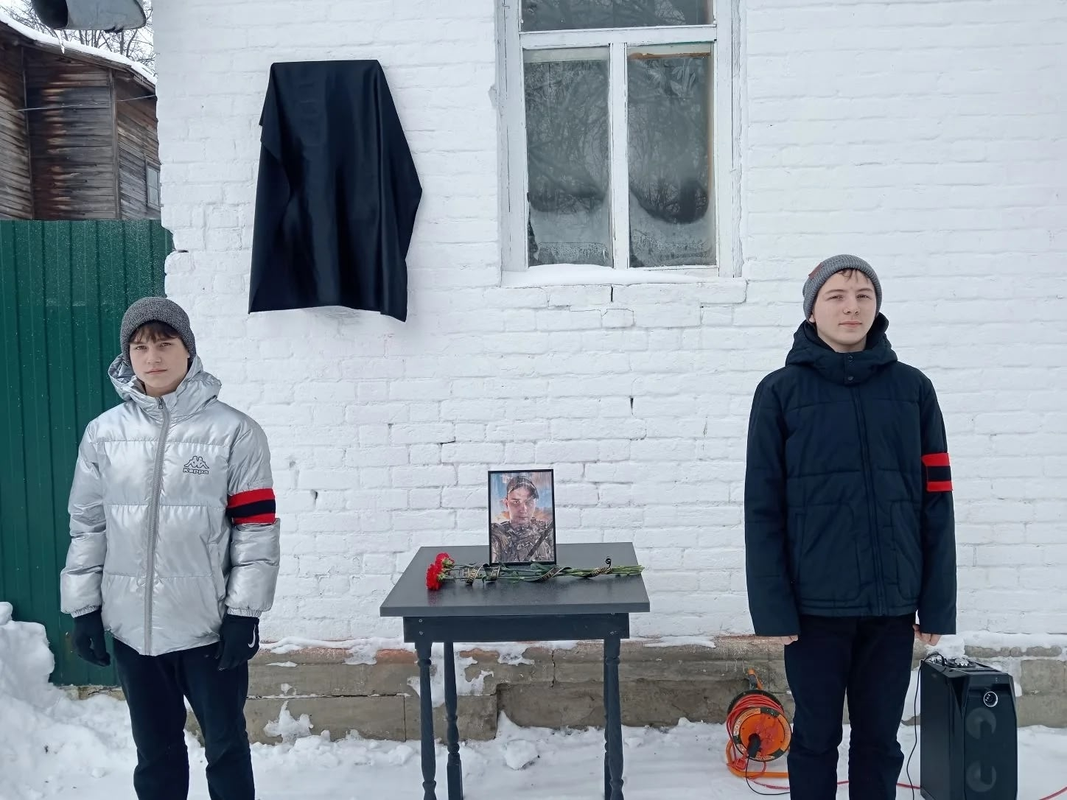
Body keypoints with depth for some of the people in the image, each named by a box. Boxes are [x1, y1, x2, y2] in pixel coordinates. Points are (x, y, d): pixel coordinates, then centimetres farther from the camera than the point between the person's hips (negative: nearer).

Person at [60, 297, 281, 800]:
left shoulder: (234, 431, -8)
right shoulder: (103, 433, 3)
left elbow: (256, 528, -8)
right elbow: (86, 527, 7)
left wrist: (244, 612, -11)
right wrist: (83, 608, 5)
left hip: (210, 623, -3)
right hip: (131, 625, 3)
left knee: (225, 745, 12)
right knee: (155, 751, 18)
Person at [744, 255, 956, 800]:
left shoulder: (912, 390, 3)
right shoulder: (781, 391, -4)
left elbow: (936, 505, 4)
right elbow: (762, 508, -6)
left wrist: (938, 604, 1)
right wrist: (772, 607, -10)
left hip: (892, 602, 2)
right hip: (816, 602, -2)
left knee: (879, 740, 15)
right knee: (815, 737, 12)